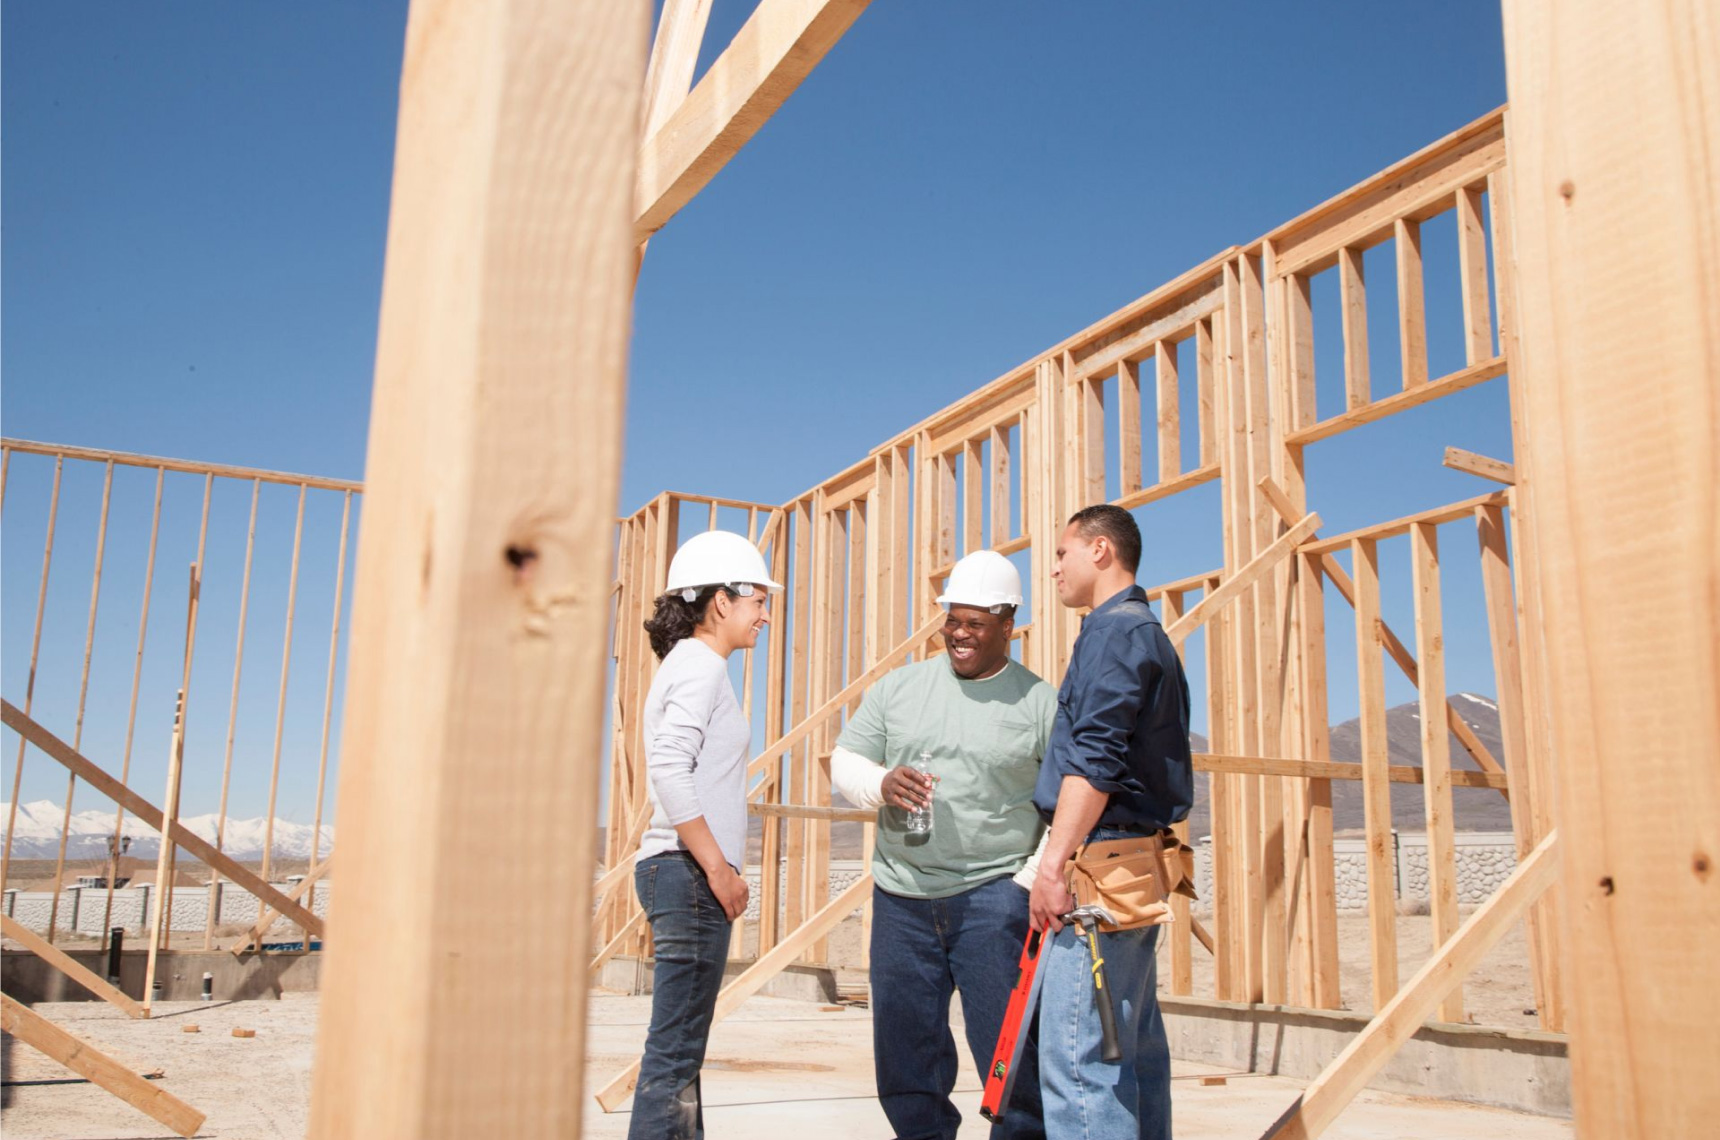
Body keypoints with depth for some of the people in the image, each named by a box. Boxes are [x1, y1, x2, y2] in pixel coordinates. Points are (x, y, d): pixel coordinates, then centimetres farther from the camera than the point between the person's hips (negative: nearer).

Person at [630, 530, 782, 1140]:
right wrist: (719, 867, -19)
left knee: (681, 1043, 14)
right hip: (690, 869, -10)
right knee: (675, 1048, -7)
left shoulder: (688, 664, 20)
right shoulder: (701, 664, -9)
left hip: (681, 868, 10)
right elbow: (668, 768, -21)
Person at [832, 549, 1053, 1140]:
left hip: (993, 895, -3)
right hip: (902, 895, 4)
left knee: (1007, 1041, -4)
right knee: (904, 1039, 10)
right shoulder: (898, 687, 9)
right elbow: (845, 759, 11)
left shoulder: (1040, 703, 1)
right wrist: (882, 783, -12)